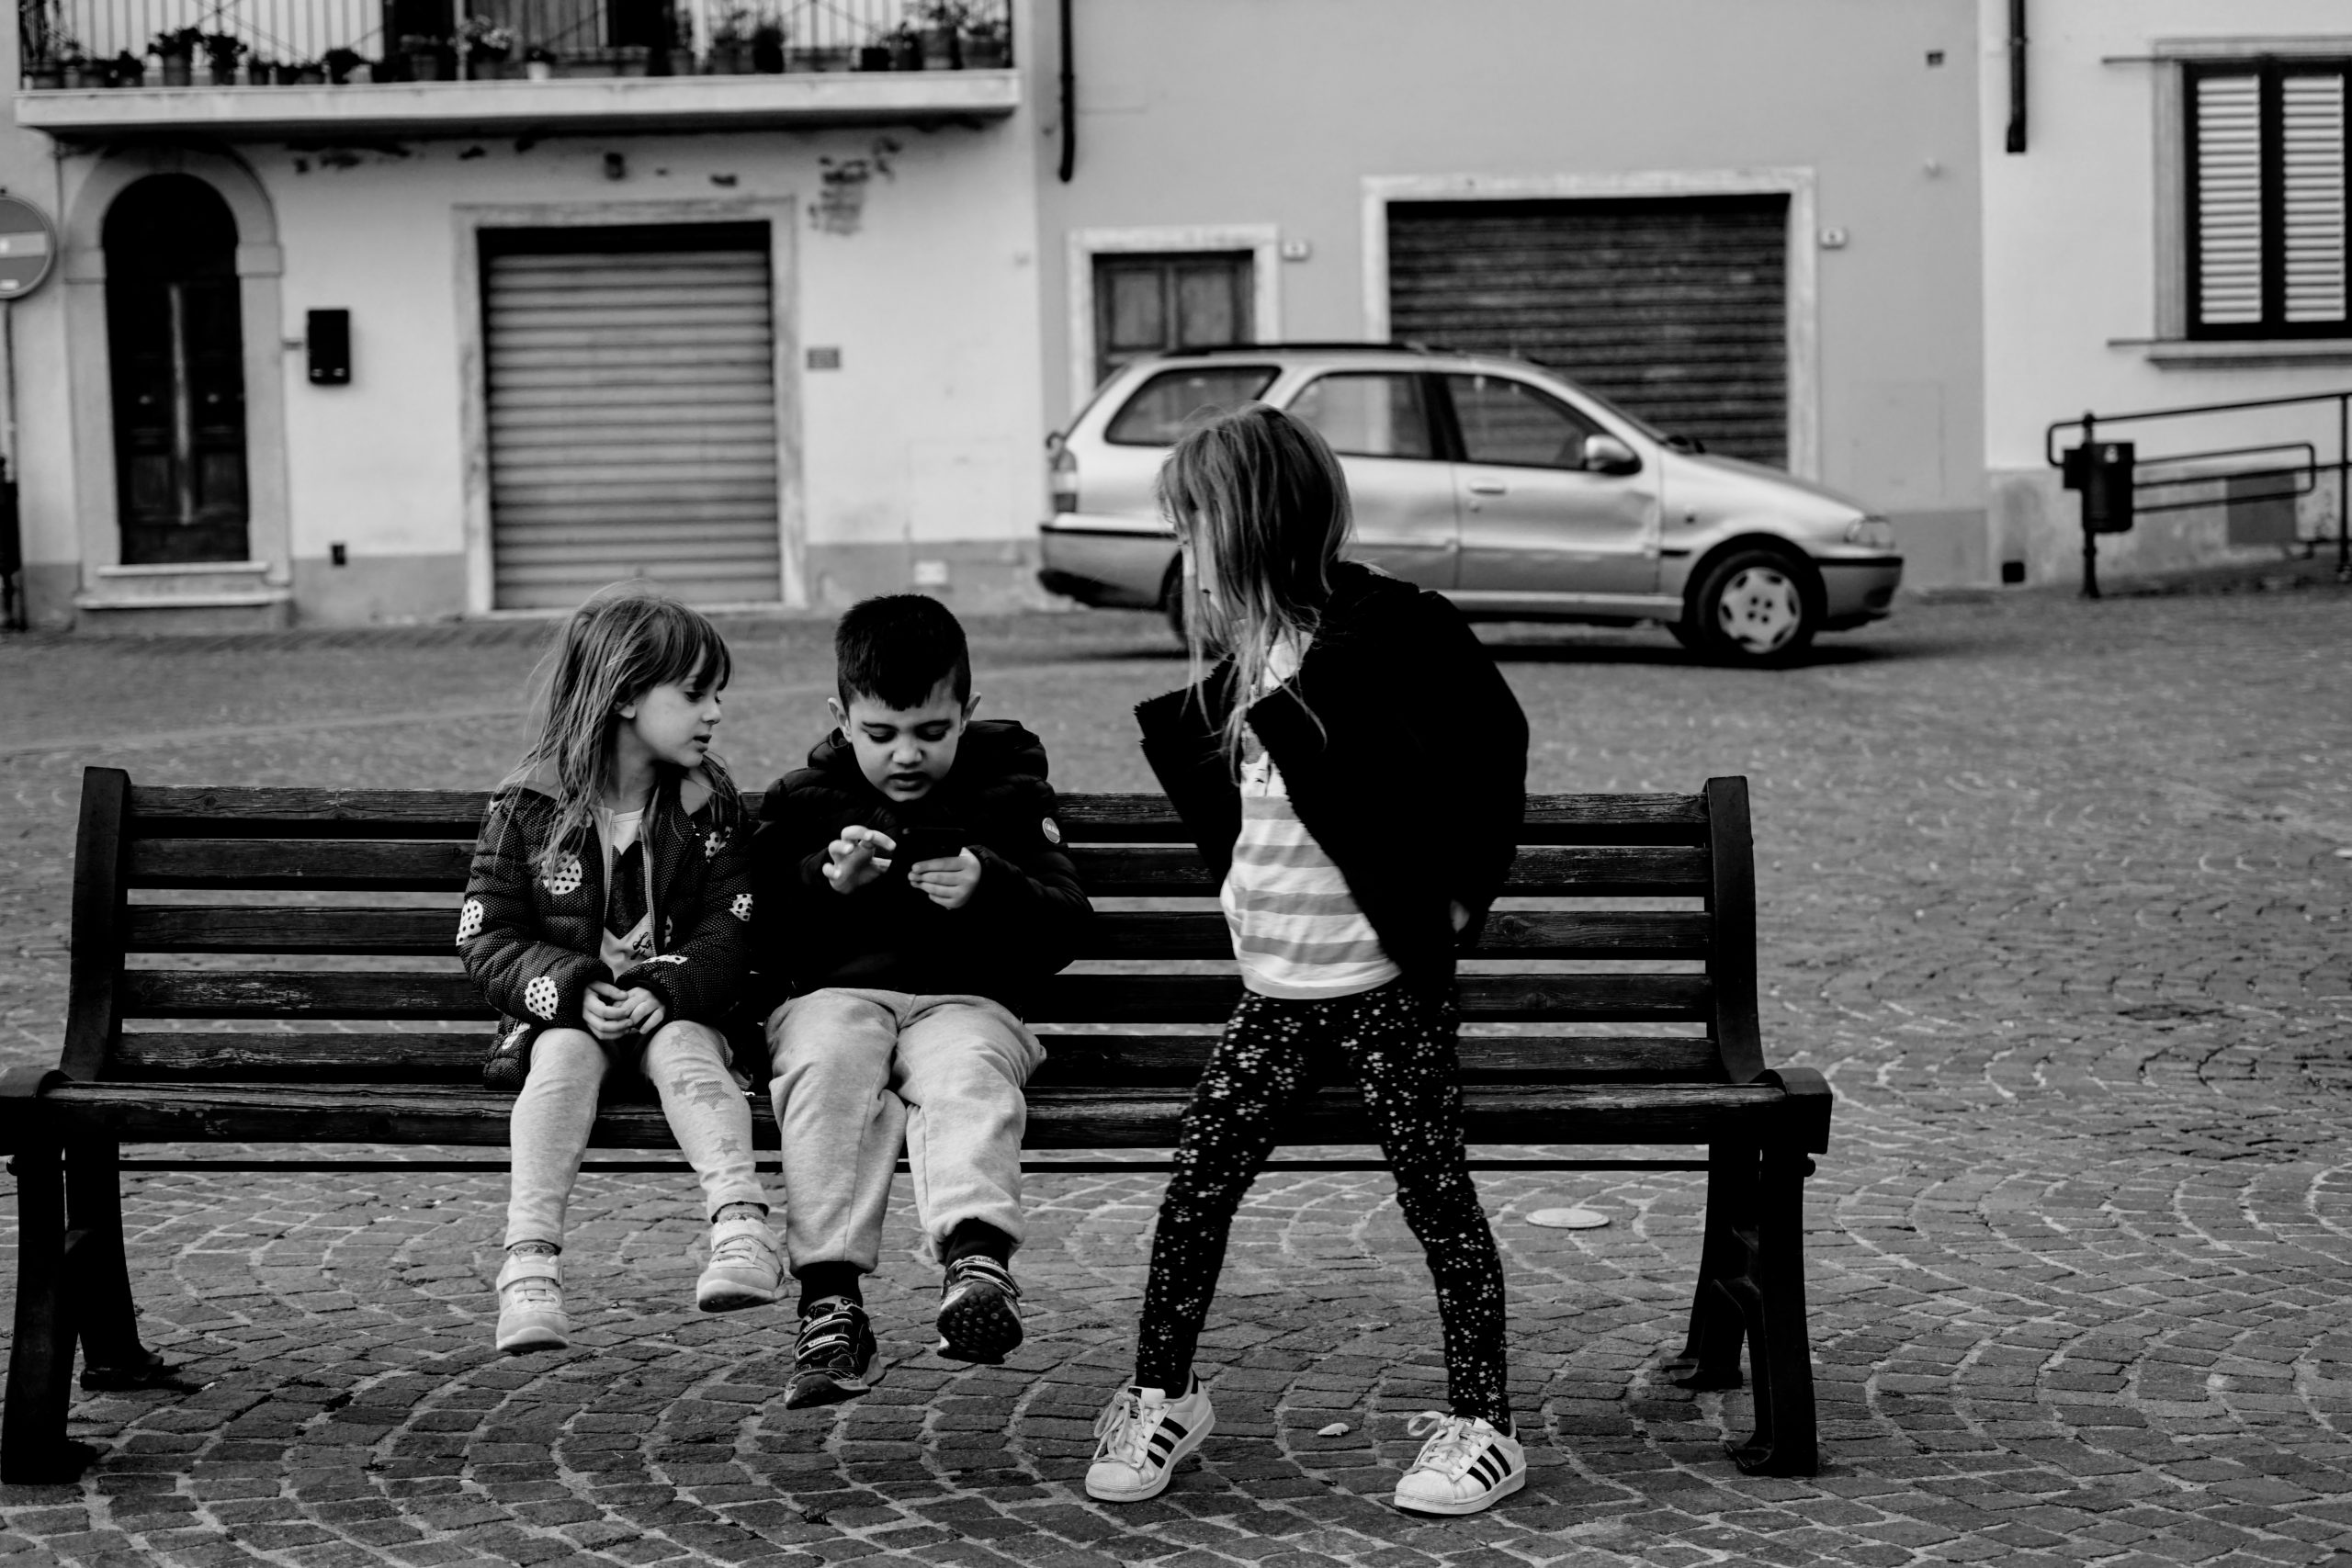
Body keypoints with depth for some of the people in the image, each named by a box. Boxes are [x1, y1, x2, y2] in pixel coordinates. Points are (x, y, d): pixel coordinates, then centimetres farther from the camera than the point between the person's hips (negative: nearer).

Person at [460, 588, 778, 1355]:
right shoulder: (527, 808, -1)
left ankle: (742, 1225, -50)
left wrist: (664, 992, -22)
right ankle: (529, 1263, -43)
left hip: (674, 1006, 1)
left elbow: (729, 935, -3)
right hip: (562, 1011, -1)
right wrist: (574, 989, -20)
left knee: (686, 1051, -31)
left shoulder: (709, 807, 4)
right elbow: (487, 940, -3)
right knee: (564, 1057, -31)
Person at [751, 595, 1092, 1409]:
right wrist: (829, 882, -13)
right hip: (836, 995, 1)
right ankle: (830, 1298, -41)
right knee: (827, 1067, -33)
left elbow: (1063, 928, 5)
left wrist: (991, 888, -15)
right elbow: (764, 942, 6)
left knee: (971, 1076, -35)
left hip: (966, 1000, 0)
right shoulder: (802, 803, 14)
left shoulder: (1008, 796, 13)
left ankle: (977, 1260, -56)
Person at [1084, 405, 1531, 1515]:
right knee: (1197, 1183, 4)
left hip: (1387, 981, -7)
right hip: (1275, 989, 7)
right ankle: (1161, 1394, 18)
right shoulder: (1246, 667, 11)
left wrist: (1457, 890, -10)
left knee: (1436, 1195, 1)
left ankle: (1483, 1425, 10)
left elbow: (1488, 743, -11)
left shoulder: (1389, 631, -13)